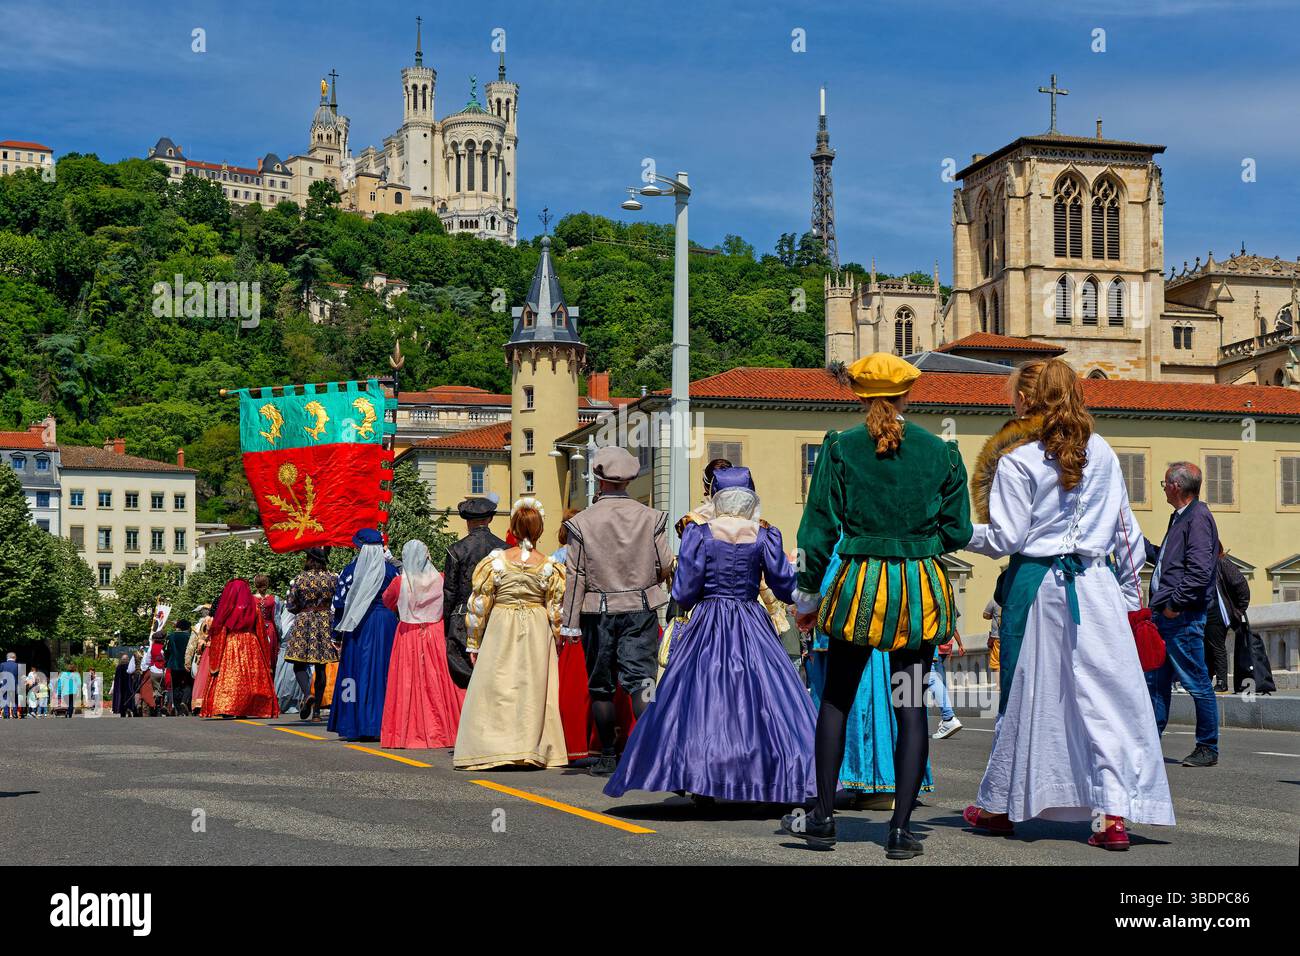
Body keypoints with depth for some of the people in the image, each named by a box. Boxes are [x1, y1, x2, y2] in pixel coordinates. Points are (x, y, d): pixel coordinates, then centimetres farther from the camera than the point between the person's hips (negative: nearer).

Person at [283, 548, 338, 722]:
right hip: (325, 623, 2)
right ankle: (316, 711, 7)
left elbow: (291, 605, 0)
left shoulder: (300, 579, -5)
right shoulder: (333, 578, -1)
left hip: (303, 623, -2)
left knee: (299, 663, 2)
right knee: (320, 667, 7)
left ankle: (307, 693, -27)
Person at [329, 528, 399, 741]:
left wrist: (337, 634, 6)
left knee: (357, 670, 3)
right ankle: (381, 725, 2)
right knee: (383, 672, 4)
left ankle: (354, 725, 2)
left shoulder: (352, 569, -2)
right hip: (387, 625, 2)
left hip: (360, 626, -2)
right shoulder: (391, 570, 2)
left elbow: (340, 604, -1)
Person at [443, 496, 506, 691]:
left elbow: (449, 593, -2)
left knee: (464, 680, 0)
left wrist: (444, 629, 6)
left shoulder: (456, 550, -5)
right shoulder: (504, 549, 3)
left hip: (464, 624, -3)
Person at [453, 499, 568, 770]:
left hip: (501, 634, -2)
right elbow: (556, 611, 2)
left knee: (495, 691, 2)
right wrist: (557, 644, 16)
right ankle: (533, 750, 8)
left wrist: (474, 643, 6)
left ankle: (490, 750, -2)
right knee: (534, 693, 7)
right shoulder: (549, 567, -2)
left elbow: (479, 605, -3)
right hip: (537, 636, 2)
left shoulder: (496, 561, -6)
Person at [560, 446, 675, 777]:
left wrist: (569, 624, -1)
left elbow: (575, 575, -4)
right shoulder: (650, 518, -2)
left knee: (601, 686, 11)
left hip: (598, 613, 0)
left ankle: (608, 756, 17)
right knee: (641, 679, -2)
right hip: (641, 610, 1)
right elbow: (666, 567, 1)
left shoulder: (582, 521, -5)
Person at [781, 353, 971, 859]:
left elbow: (819, 529, -3)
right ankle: (901, 827, 3)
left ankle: (823, 817, 15)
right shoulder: (941, 452, 2)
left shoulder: (840, 448, -3)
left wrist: (807, 595, 5)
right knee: (911, 707, 5)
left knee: (836, 699, 13)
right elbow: (957, 532, 6)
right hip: (923, 588, 1)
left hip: (860, 583, -1)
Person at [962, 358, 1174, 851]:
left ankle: (1000, 806, 22)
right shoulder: (1101, 452, 7)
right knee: (1107, 696, 1)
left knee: (1024, 697, 9)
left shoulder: (1015, 459, -6)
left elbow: (1005, 538, -7)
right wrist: (1129, 593, 20)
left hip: (1036, 585, -2)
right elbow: (1126, 530, 11)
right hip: (1096, 585, 2)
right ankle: (1113, 814, -6)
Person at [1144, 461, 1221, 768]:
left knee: (1197, 682, -2)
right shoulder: (1180, 517, 18)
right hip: (1165, 615, 10)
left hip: (1183, 617, -10)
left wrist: (1176, 602, -20)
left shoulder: (1198, 518, -13)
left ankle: (1207, 748, 5)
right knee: (1155, 680, 12)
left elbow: (1200, 569, -22)